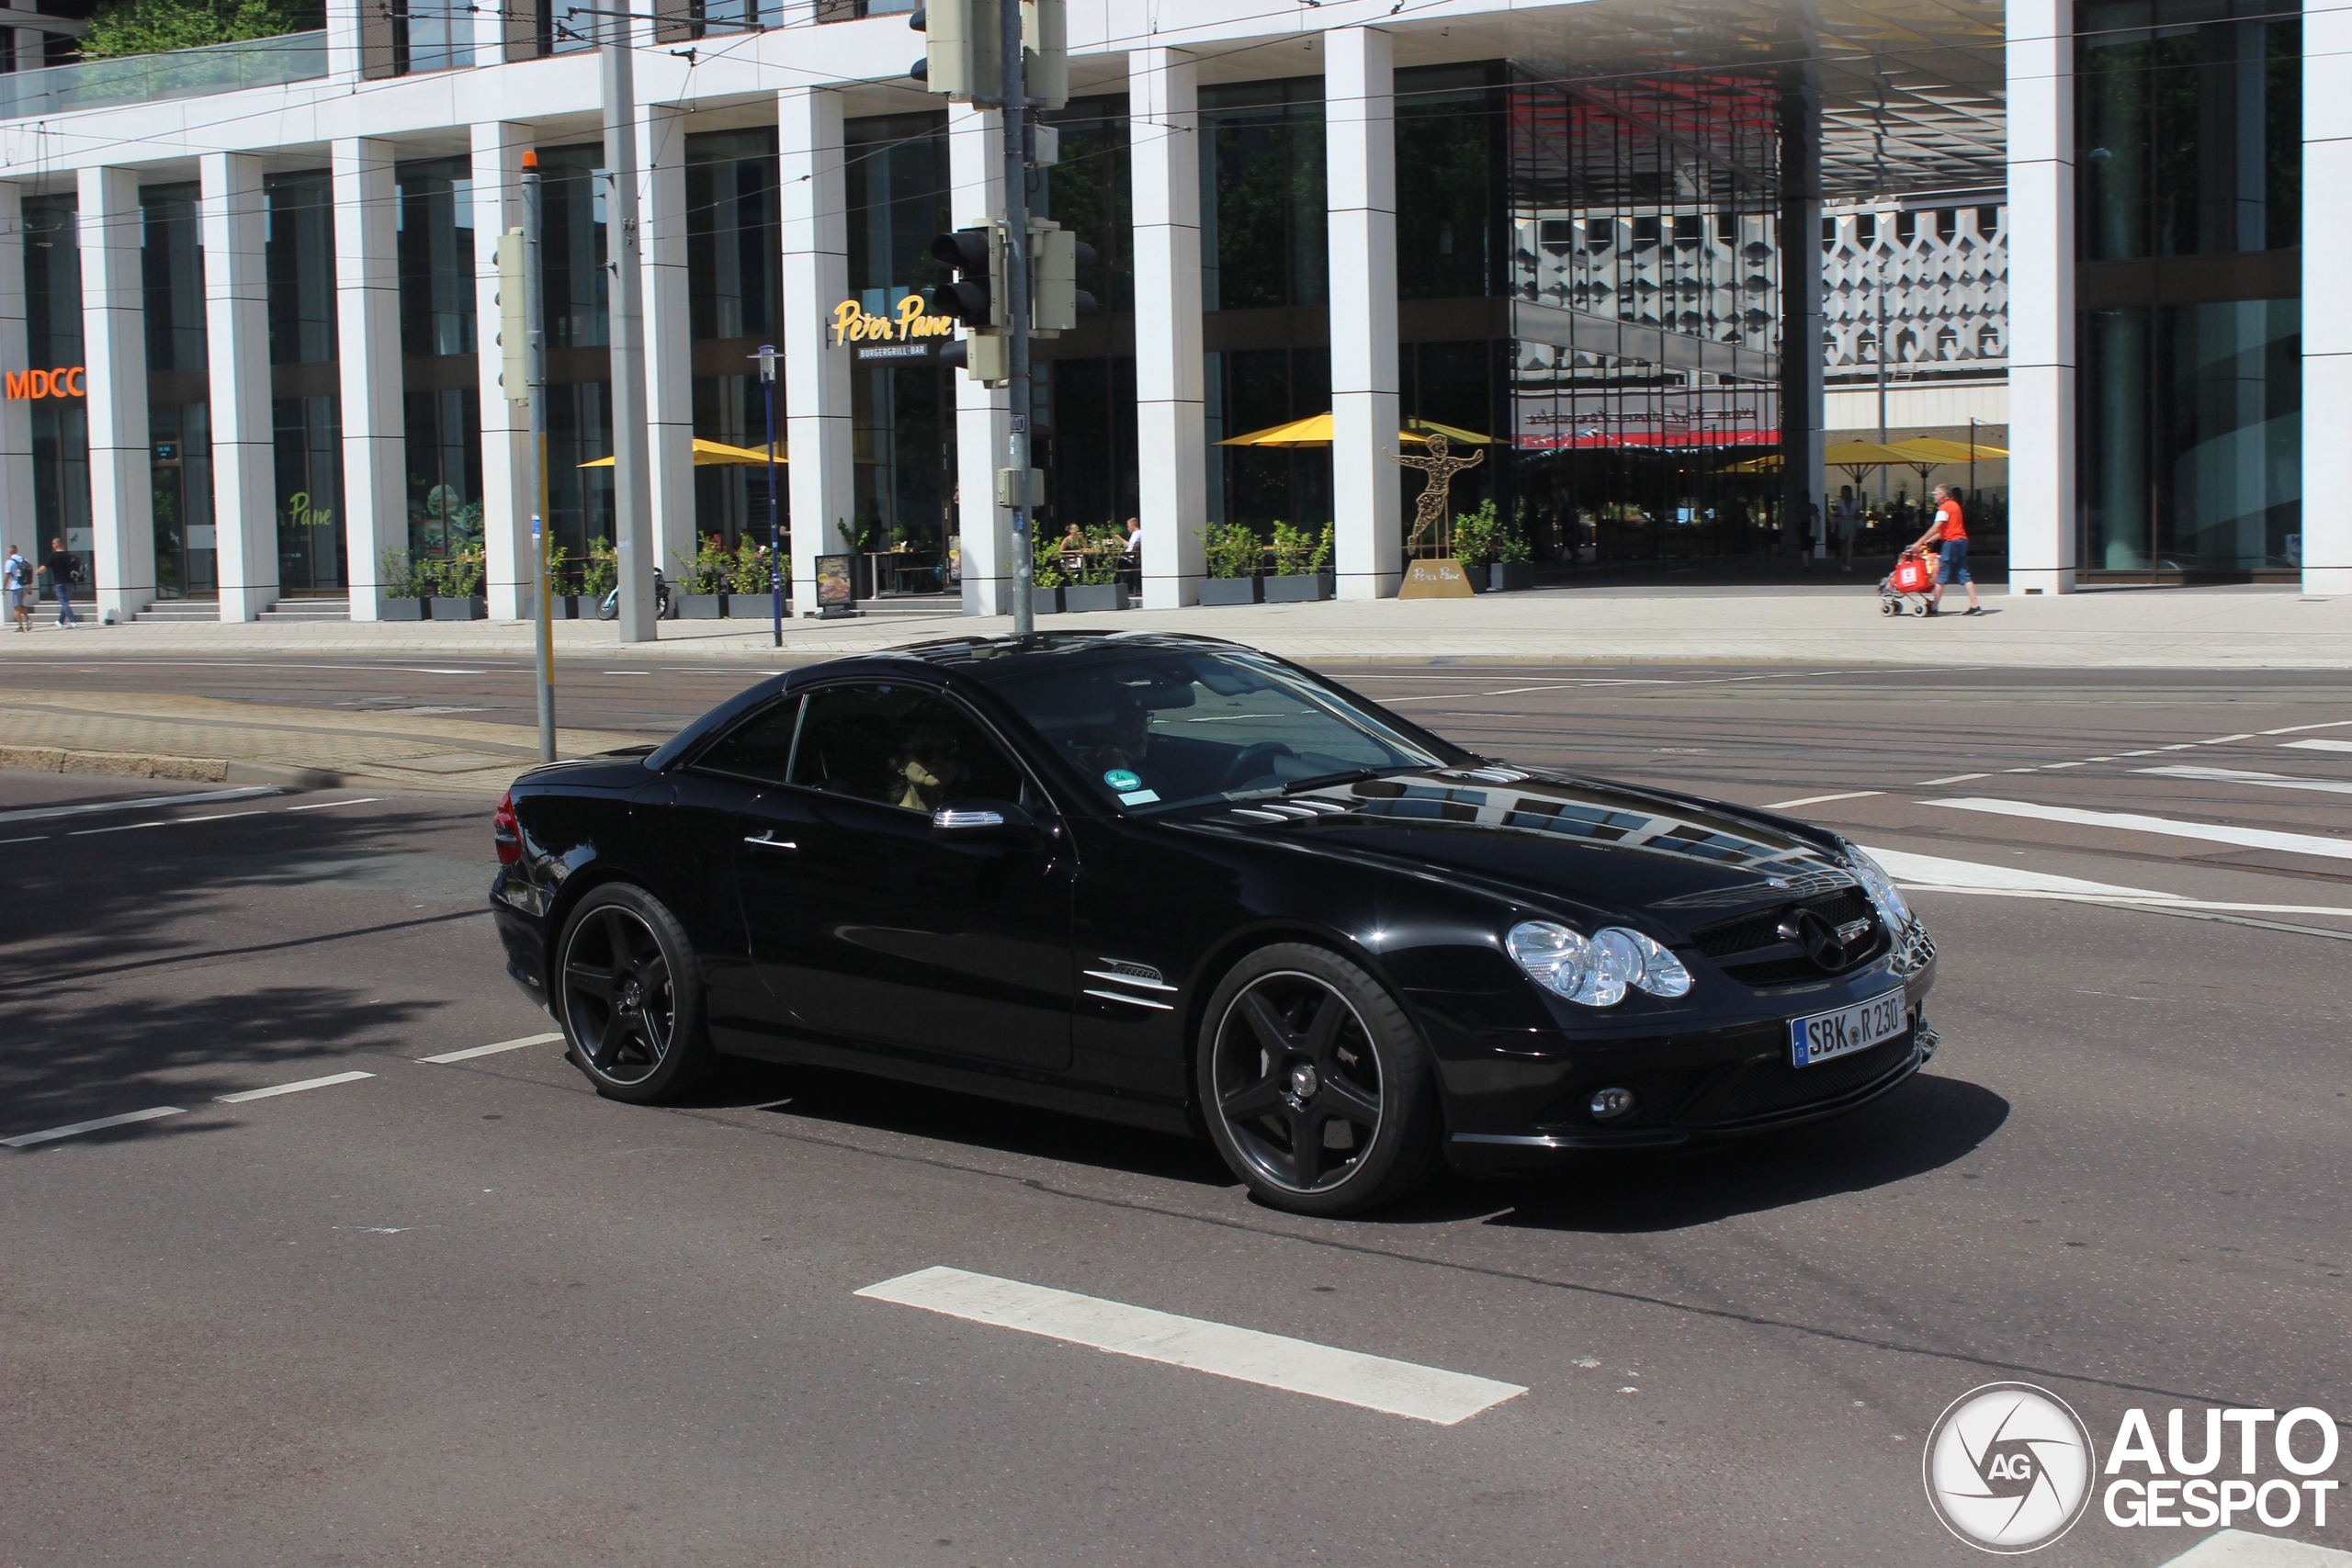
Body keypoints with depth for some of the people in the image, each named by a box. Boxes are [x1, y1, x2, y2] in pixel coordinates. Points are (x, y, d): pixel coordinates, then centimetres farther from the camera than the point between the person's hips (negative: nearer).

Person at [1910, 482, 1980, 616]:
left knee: (1942, 575, -4)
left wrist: (1919, 543, -16)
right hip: (1961, 540, 9)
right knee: (1964, 574, 6)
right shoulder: (1954, 505, 20)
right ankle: (1975, 606, 0)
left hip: (1951, 542, -9)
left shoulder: (1945, 507, -9)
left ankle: (1934, 608, -3)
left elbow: (1935, 528, -16)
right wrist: (1930, 540, 17)